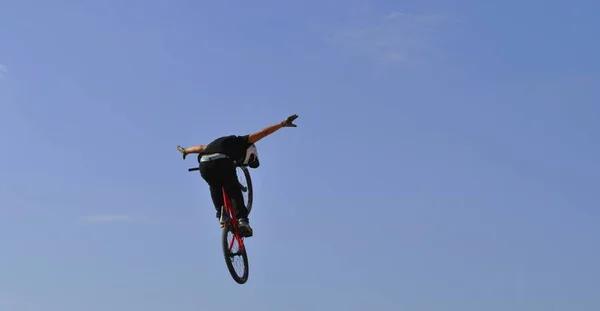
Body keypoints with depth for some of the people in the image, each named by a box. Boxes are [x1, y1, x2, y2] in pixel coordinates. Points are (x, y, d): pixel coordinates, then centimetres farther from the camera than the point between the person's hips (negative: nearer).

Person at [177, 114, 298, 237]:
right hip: (222, 162, -5)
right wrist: (283, 124, 17)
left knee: (215, 188, 32)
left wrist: (185, 151, 69)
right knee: (235, 193, 11)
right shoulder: (241, 142, 24)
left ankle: (222, 214, 20)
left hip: (204, 164, 5)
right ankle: (242, 220, -1)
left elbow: (201, 147, 54)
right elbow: (263, 132, 16)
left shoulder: (224, 142, 40)